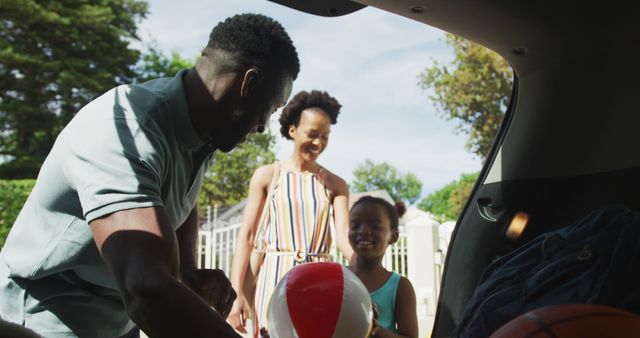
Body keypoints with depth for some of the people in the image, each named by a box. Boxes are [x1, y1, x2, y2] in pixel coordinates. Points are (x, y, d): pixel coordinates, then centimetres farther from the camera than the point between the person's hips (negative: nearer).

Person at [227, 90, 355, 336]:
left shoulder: (335, 185, 9)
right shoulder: (267, 175, 4)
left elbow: (343, 234, -4)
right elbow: (247, 236, 0)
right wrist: (236, 292, -9)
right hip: (275, 277, -1)